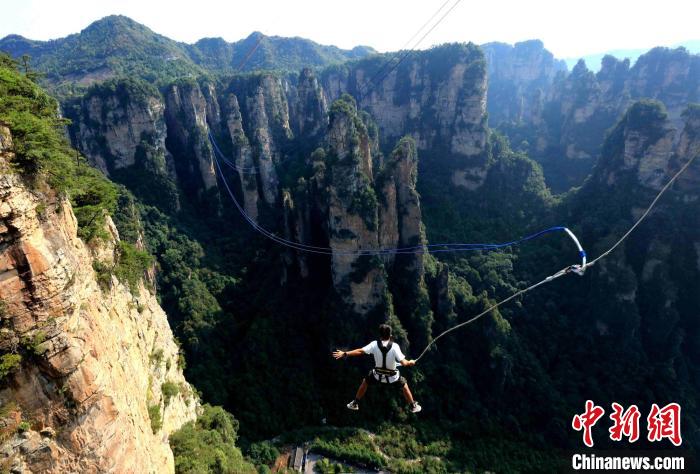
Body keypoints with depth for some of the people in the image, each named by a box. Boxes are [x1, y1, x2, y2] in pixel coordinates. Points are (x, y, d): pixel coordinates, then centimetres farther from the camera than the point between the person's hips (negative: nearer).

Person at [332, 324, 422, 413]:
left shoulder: (374, 344, -21)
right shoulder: (394, 346, -25)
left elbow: (361, 351, -26)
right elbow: (403, 363, -26)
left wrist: (345, 354, -21)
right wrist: (410, 362, -5)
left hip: (378, 375, 1)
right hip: (392, 376, -1)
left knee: (365, 382, 28)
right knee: (404, 385, 26)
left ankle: (355, 403, 35)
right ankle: (413, 406, 37)